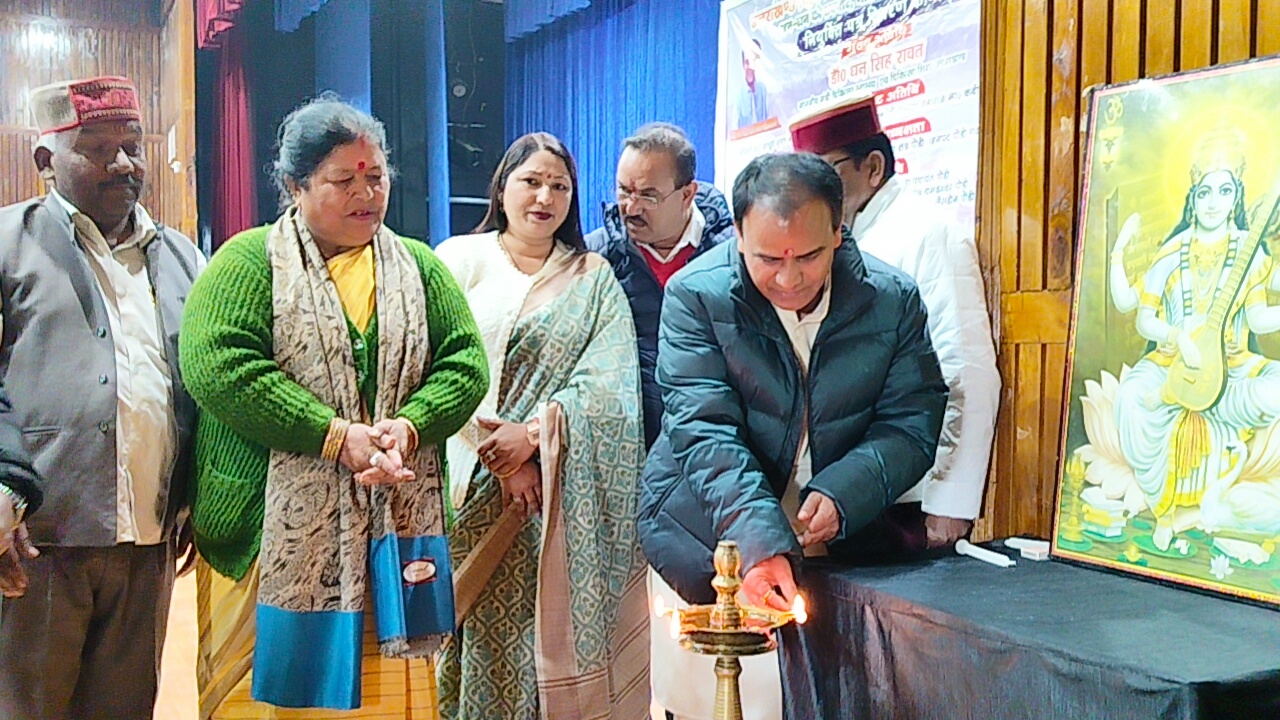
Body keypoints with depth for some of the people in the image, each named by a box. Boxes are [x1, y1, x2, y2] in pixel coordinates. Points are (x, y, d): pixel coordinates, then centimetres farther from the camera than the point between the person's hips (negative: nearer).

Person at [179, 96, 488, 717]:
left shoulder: (419, 268, 13)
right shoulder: (249, 261, 0)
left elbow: (465, 362, 6)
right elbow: (217, 365, -14)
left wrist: (409, 425, -14)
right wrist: (336, 436, -17)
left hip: (393, 527, 4)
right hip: (277, 529, -3)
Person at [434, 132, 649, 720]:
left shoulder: (594, 280, 11)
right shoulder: (461, 259, 8)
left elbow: (609, 383, -2)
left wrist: (533, 433, -15)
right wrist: (499, 454, -12)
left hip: (565, 495, 1)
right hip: (474, 484, 0)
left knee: (558, 630, -1)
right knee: (484, 634, 0)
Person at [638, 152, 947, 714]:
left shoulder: (894, 298, -3)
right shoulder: (696, 295, -11)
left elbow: (912, 423, -3)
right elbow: (705, 432, -18)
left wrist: (841, 494, -22)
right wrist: (760, 542, -32)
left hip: (839, 525, 2)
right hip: (707, 521, -1)